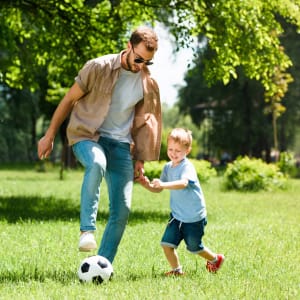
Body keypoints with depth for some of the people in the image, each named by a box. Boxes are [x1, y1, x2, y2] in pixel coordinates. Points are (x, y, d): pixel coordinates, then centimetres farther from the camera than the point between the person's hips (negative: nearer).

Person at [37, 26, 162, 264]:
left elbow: (145, 121, 16)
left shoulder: (149, 84, 2)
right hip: (87, 135, -4)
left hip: (121, 144, 4)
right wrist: (50, 136, 1)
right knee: (97, 163, -40)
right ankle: (87, 230, -35)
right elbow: (70, 99, -2)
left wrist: (140, 159, 12)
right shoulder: (99, 68, -11)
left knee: (122, 209, -7)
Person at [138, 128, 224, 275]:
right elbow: (158, 189, 7)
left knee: (194, 247, 13)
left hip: (194, 217, -6)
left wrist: (163, 184, -55)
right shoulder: (168, 167, 2)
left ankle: (215, 259, 40)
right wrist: (148, 185, -14)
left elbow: (183, 183, -41)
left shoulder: (187, 167, -21)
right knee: (166, 243, -7)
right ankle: (176, 270, 12)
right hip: (177, 215, 6)